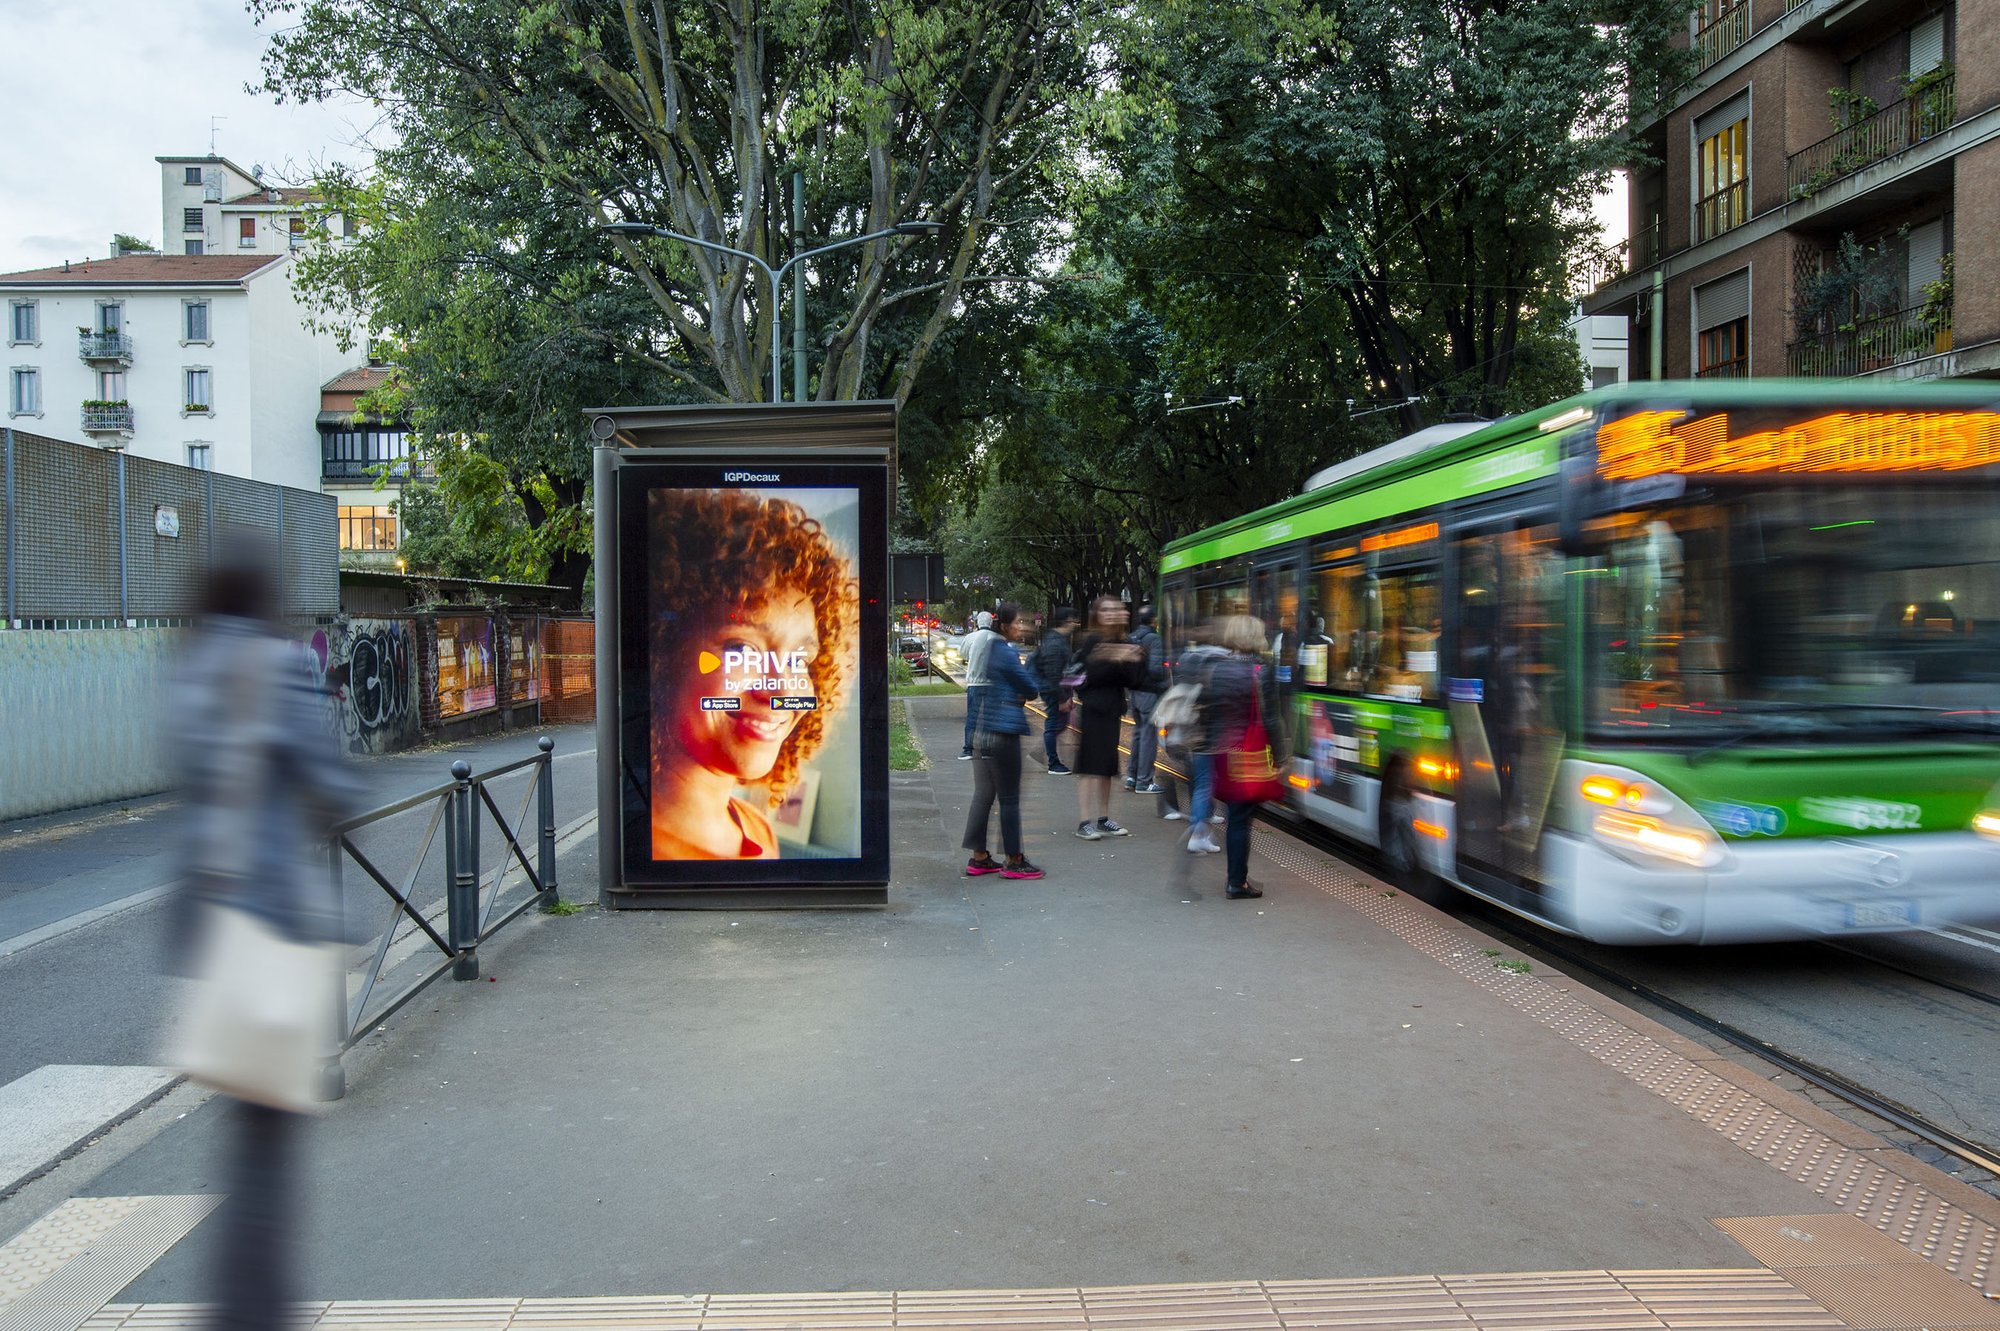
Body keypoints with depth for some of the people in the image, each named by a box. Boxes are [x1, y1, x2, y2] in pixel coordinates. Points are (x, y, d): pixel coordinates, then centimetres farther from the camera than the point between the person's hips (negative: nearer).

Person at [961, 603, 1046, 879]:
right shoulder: (1006, 653, -13)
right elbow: (1031, 688, -10)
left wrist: (1018, 693, 4)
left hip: (982, 730, 9)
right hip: (1003, 732, -9)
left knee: (983, 794, 11)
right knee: (1009, 798, -1)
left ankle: (979, 857, 16)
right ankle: (1014, 861, 6)